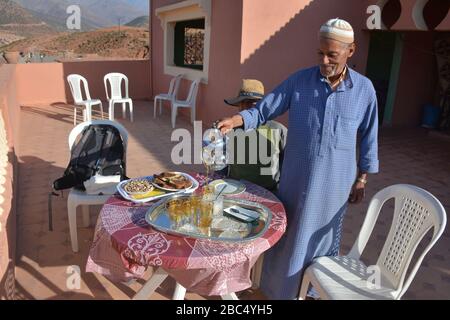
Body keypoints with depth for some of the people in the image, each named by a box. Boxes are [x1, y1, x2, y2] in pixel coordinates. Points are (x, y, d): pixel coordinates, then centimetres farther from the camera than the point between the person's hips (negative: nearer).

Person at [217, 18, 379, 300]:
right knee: (288, 233, 13)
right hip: (297, 177, 0)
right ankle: (281, 287, 36)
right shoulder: (299, 81, -5)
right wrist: (235, 120, -22)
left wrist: (362, 178, 4)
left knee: (324, 235, 17)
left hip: (335, 182, 0)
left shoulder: (364, 89, -4)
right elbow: (264, 110, -5)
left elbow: (369, 138, 3)